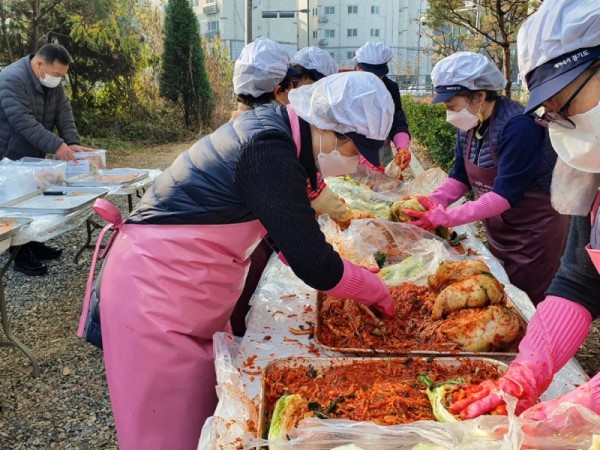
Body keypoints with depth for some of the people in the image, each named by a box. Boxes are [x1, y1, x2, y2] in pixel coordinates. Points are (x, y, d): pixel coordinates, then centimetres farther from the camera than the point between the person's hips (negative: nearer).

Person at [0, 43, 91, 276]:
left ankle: (33, 244, 25)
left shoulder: (53, 82, 2)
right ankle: (21, 256, 5)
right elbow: (23, 121, -33)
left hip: (34, 156, 8)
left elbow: (64, 114, -3)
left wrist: (72, 142, -19)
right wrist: (56, 145, -39)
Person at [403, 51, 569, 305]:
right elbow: (460, 177, 3)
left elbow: (505, 195, -30)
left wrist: (445, 218, -30)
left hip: (535, 234, -7)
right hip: (499, 233, 7)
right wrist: (431, 204, -14)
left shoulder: (518, 126, -28)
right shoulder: (469, 125, -4)